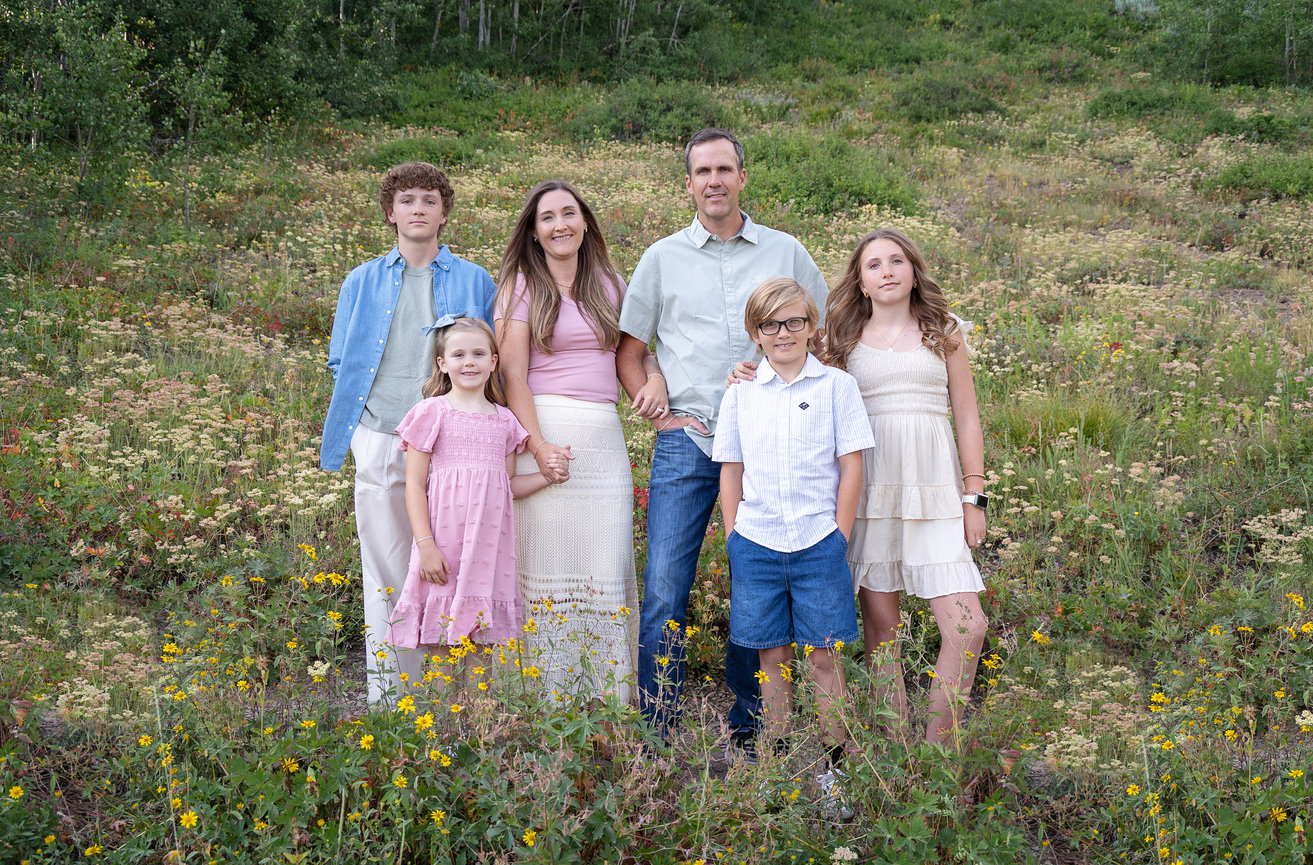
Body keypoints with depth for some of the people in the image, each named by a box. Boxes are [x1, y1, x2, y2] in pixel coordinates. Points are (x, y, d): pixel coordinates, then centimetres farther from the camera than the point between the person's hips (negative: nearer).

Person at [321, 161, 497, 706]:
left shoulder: (475, 283, 10)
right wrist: (360, 423, 5)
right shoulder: (362, 283, 14)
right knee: (386, 577, 3)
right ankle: (386, 701, 10)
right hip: (381, 442, 1)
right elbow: (341, 364, 18)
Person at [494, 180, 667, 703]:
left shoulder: (609, 284, 15)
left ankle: (610, 699, 7)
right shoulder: (522, 285, 4)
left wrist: (654, 379, 0)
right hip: (545, 431, -4)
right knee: (547, 566, -4)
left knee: (607, 570, 1)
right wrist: (537, 444, -16)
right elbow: (512, 373, -4)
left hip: (604, 438, 4)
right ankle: (546, 696, 2)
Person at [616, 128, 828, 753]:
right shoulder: (663, 258, 9)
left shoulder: (785, 253, 10)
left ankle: (745, 735, 16)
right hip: (686, 443, 0)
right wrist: (661, 412, 1)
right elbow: (628, 350, 13)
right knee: (665, 589, -8)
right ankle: (657, 738, 0)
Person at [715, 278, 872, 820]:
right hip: (756, 544, 2)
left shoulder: (836, 386, 0)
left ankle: (833, 769, 10)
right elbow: (731, 471, 10)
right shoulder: (741, 393, 6)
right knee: (771, 655, 9)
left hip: (818, 542, -2)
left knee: (824, 655, 1)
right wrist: (734, 538, 5)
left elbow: (851, 466, 0)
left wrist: (839, 536, -4)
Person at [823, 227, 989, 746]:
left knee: (967, 628, -11)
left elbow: (967, 418, 10)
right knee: (879, 625, 2)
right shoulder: (845, 341, 11)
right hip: (870, 489, 0)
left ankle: (936, 751, 3)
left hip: (934, 490, 0)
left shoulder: (944, 333, 11)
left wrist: (974, 498, 4)